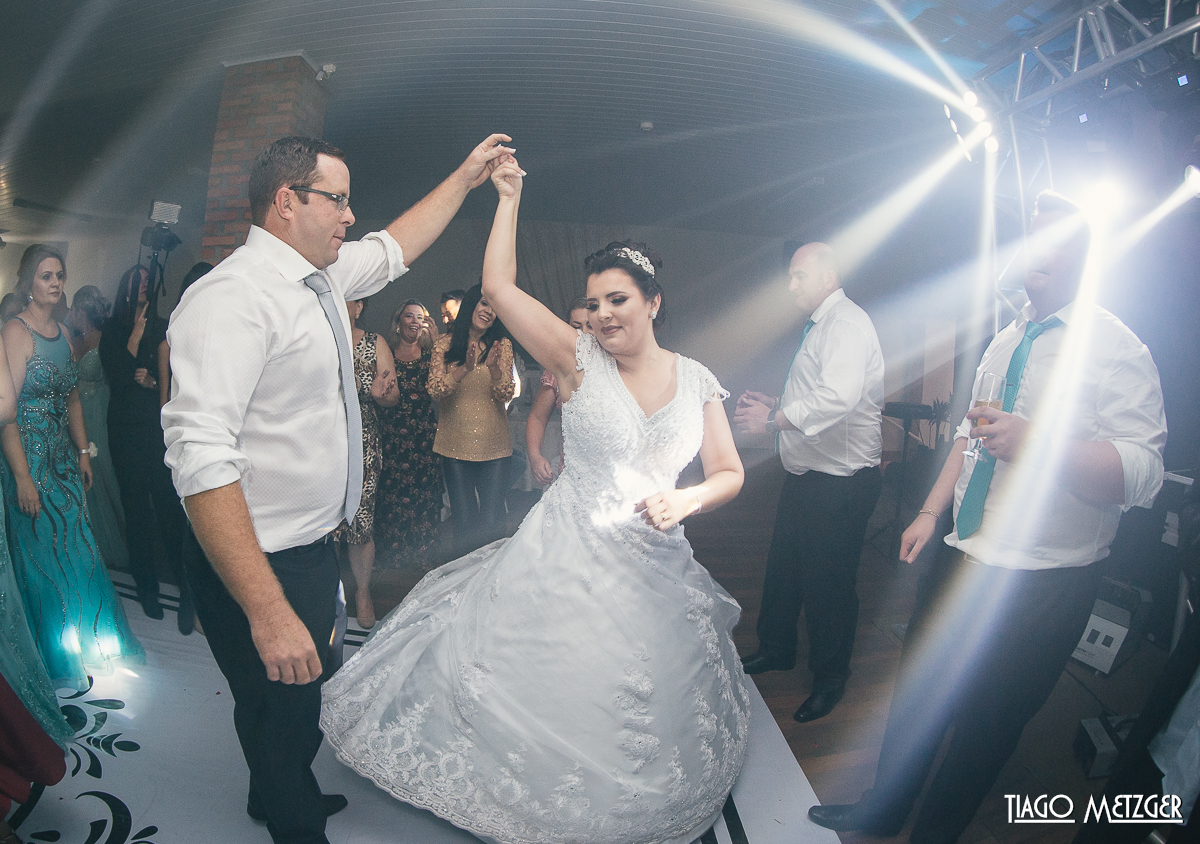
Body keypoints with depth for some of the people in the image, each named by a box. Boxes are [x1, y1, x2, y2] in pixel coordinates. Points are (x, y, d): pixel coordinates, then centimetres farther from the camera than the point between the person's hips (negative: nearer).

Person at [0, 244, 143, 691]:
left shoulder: (62, 332, 10)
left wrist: (84, 451, 14)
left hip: (65, 458, 7)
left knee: (77, 548, 13)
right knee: (43, 554, 4)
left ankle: (89, 644, 29)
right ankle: (58, 659, 19)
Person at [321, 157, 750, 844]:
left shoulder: (697, 381, 0)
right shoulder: (579, 360, -9)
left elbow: (729, 473, 6)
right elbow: (499, 285, -17)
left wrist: (689, 499, -14)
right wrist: (509, 196, -12)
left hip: (656, 568, 3)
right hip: (567, 558, -3)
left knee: (642, 715, 18)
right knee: (537, 689, 6)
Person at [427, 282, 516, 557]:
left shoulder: (502, 345, 5)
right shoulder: (445, 343, 3)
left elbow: (506, 395, -4)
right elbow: (435, 389, -9)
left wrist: (495, 368, -24)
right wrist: (465, 368, -26)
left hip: (493, 446, 0)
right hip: (455, 444, 0)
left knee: (491, 522, 0)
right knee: (463, 521, 6)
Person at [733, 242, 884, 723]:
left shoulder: (848, 323, -18)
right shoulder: (817, 327, 15)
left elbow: (839, 397, -34)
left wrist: (774, 420, -24)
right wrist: (774, 406, 7)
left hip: (841, 481, -10)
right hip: (805, 475, 10)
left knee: (828, 584, 4)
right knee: (783, 569, 20)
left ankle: (830, 677, 24)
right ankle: (776, 649, 39)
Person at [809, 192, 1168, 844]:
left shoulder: (1116, 347, -13)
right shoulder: (1006, 341, 10)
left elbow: (1142, 474, -25)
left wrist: (1038, 444, -39)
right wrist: (931, 510, 12)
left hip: (1042, 587, -6)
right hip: (964, 561, 7)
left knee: (985, 728, 9)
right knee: (917, 693, 19)